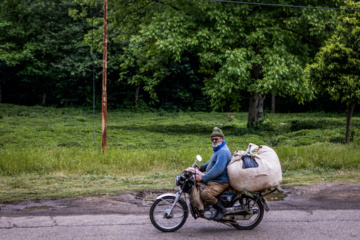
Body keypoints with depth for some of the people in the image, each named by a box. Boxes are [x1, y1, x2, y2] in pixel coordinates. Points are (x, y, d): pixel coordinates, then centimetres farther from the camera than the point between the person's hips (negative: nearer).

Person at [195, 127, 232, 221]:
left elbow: (218, 169, -29)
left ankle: (221, 209, -13)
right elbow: (212, 162, 33)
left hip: (221, 182, -11)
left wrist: (203, 178, -30)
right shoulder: (218, 150, 18)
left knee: (205, 194, -32)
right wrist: (200, 168, 21)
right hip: (214, 180, 11)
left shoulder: (223, 152, -19)